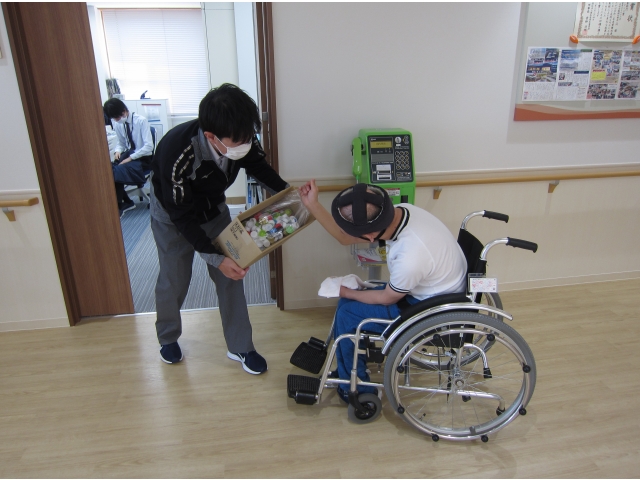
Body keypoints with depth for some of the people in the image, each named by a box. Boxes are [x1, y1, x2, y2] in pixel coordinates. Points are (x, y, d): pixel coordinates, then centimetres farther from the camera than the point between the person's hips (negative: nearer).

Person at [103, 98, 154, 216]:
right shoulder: (117, 123, 0)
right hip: (129, 153, 6)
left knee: (117, 172, -25)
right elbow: (121, 142, 13)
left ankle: (118, 207, -5)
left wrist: (130, 158, -23)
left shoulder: (141, 121, -18)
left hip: (143, 158, -6)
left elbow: (149, 146, -21)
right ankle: (126, 202, 0)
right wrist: (118, 151, -10)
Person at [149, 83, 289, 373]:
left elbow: (258, 167, -5)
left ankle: (240, 347, 18)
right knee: (174, 281, 8)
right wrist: (215, 257, -32)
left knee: (231, 276, 2)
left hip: (214, 210, 4)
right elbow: (182, 215, -30)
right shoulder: (176, 152, -41)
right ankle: (167, 338, 38)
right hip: (173, 217, -4)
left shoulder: (241, 139, -28)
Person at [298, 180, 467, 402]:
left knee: (347, 315, -6)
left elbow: (387, 298, -17)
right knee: (348, 301, 8)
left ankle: (356, 389, 16)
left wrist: (348, 293, -2)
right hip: (433, 288, 8)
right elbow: (345, 237, -6)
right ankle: (347, 368, 28)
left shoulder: (410, 258, -39)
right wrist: (312, 205, -14)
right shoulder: (400, 211, -17)